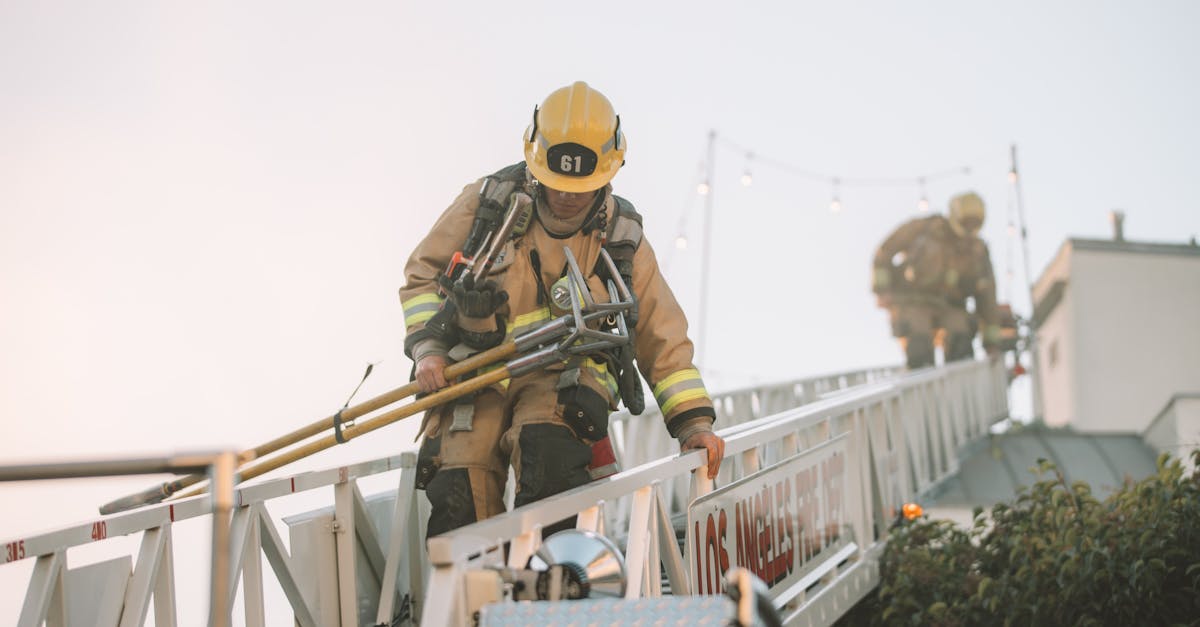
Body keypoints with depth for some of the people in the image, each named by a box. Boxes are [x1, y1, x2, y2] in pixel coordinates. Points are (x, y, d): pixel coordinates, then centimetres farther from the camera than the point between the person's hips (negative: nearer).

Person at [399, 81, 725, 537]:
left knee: (547, 447, -35)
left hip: (562, 383, 0)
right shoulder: (487, 204, 1)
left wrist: (693, 421, 0)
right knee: (458, 494, -24)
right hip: (476, 375, 1)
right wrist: (427, 347, -4)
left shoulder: (620, 238, 4)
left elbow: (662, 337, 10)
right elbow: (422, 274, 12)